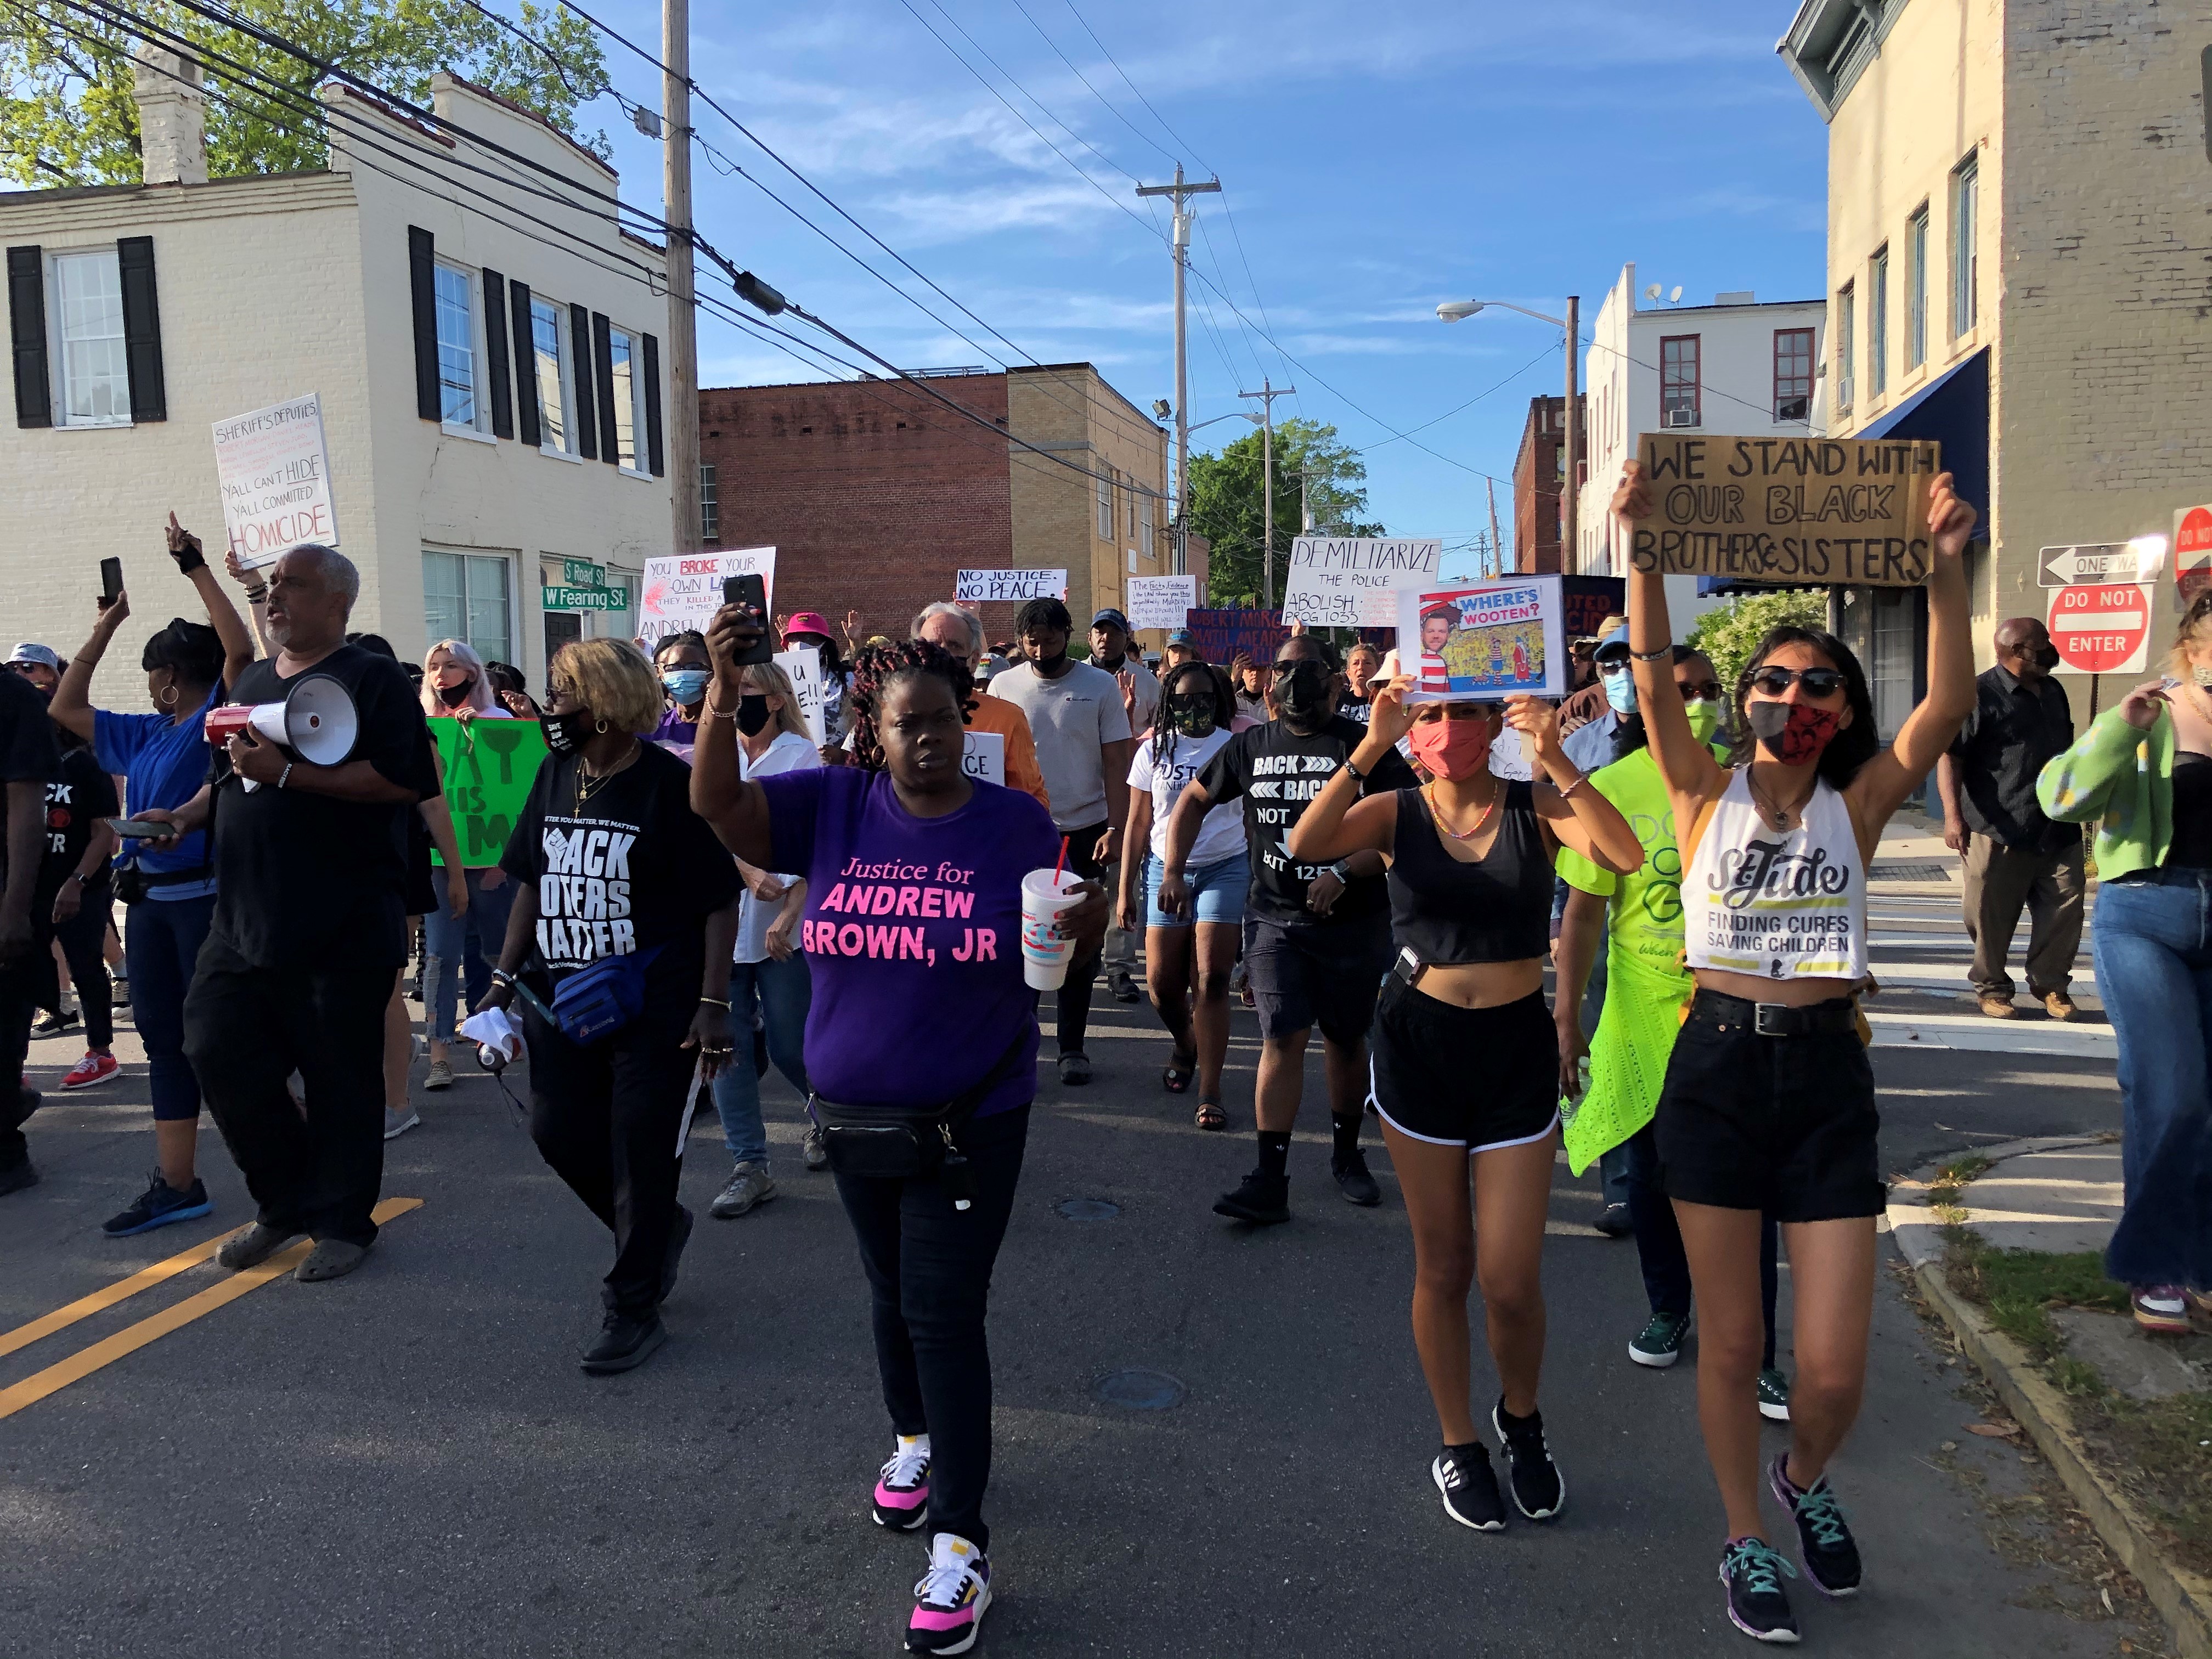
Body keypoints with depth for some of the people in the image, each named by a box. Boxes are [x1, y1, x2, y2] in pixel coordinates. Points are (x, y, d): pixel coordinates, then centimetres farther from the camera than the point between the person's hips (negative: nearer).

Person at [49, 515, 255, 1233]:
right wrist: (104, 628, 24)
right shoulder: (144, 734, 17)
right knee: (164, 1039, 10)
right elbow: (66, 709, 27)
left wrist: (196, 567, -14)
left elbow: (241, 650, -21)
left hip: (206, 895, -8)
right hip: (148, 899, 8)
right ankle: (176, 1184, 18)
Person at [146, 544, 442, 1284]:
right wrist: (186, 815, 10)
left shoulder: (372, 679, -5)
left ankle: (341, 1222, 18)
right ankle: (287, 1201, 22)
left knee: (341, 1076, 2)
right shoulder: (251, 682, 18)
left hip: (343, 927, -7)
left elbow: (402, 780, -18)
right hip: (245, 916, 7)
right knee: (216, 1047, 3)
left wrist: (287, 772, -19)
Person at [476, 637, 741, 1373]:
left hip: (654, 1007, -6)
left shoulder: (672, 786, -13)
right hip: (563, 998, 7)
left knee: (641, 1152, 1)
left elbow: (718, 903, -12)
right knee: (558, 1131, 10)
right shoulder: (554, 776, 6)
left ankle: (634, 1307, 17)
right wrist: (506, 978, 10)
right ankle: (659, 1226, 36)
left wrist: (713, 1004, -17)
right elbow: (532, 884, 15)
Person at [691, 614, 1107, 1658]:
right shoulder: (835, 804, -4)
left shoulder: (1013, 822, -7)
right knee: (894, 1293, 22)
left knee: (944, 1312, -3)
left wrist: (1084, 914, -23)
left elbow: (1072, 931, 0)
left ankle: (961, 1543, 9)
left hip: (973, 1121, -3)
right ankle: (915, 1438, 48)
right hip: (856, 1112, 3)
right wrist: (723, 691, -25)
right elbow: (718, 804, -13)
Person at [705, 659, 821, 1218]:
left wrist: (788, 915, -17)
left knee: (791, 1047, 3)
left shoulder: (802, 757, -2)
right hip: (720, 916, 3)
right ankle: (749, 1166, 11)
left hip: (782, 926, -3)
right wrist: (747, 871, -15)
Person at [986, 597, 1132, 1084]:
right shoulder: (1004, 686, 2)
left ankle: (1072, 1046, 15)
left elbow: (1116, 763, -2)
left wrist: (1115, 829, -11)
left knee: (1079, 942, 5)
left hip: (1083, 830, -1)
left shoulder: (1100, 686, -2)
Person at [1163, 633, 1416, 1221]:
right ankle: (1270, 1181, -6)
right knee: (1283, 1039, -8)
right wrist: (1173, 872, 9)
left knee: (1346, 1039, 12)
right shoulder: (1250, 747, 7)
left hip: (1353, 921, -1)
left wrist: (1344, 873, -22)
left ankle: (1347, 1153, 32)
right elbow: (1193, 799, 19)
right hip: (1275, 918, 1)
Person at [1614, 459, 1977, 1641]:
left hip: (1828, 1077, 1)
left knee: (1833, 1371, 1)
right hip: (1716, 1068, 0)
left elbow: (1947, 707, -10)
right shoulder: (1706, 796, 2)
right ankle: (1745, 1539, 34)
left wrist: (1945, 571, -20)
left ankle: (1804, 1478, 36)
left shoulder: (1856, 805, 4)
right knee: (1729, 1342, 10)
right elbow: (1653, 672, -10)